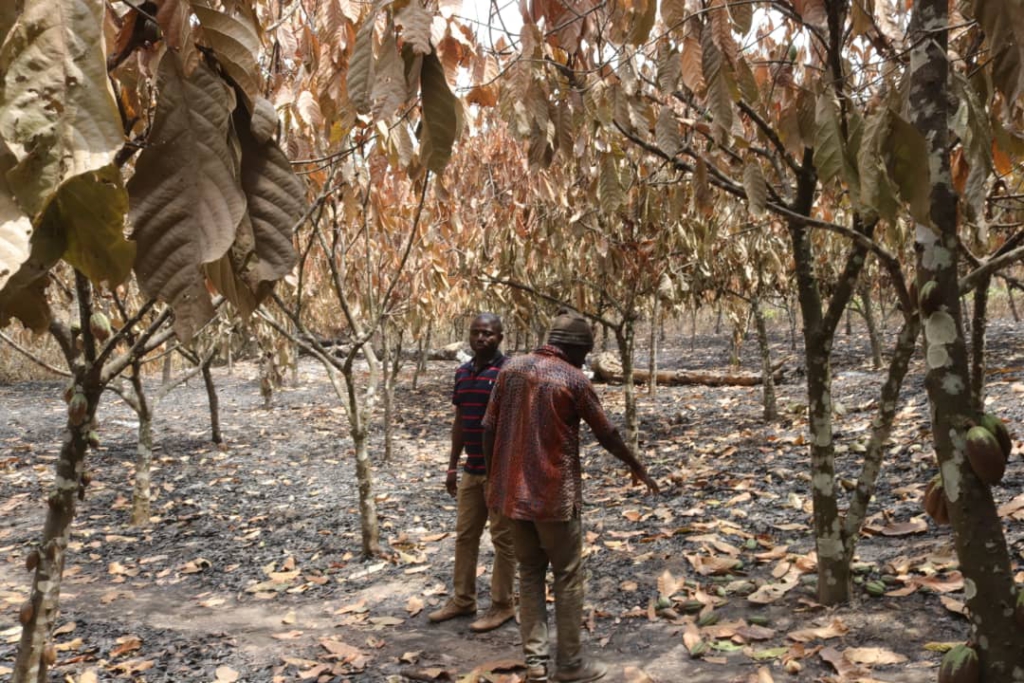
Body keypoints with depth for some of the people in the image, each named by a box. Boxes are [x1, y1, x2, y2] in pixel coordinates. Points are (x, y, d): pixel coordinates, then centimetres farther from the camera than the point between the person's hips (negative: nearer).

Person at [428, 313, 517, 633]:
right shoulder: (462, 373, 9)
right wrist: (453, 465, 14)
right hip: (472, 470, 7)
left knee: (503, 538, 5)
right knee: (464, 535, 15)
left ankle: (502, 605, 19)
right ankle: (463, 599, 29)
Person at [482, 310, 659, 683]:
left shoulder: (512, 368, 3)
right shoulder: (574, 380, -11)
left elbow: (489, 428, 4)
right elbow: (607, 435, -2)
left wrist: (493, 476, 15)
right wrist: (637, 468, 14)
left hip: (513, 491, 6)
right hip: (554, 494, -5)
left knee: (529, 573, 15)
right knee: (568, 577, 8)